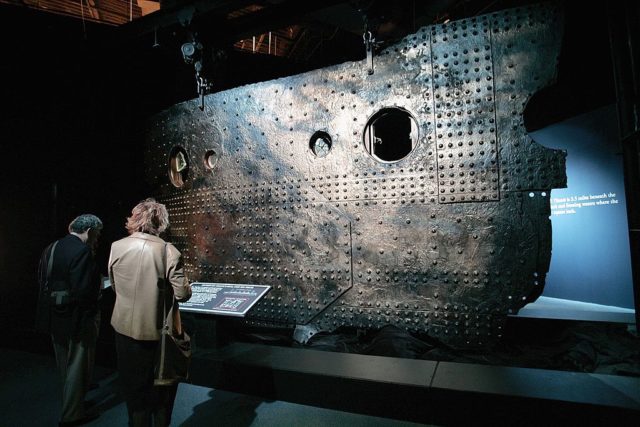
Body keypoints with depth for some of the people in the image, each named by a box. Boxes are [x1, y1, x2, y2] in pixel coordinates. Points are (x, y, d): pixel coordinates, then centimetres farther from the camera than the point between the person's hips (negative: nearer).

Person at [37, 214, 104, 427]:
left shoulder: (50, 249, 4)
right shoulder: (82, 251, -23)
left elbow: (43, 282, 8)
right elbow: (83, 291, -27)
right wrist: (92, 316, -12)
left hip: (55, 317, 9)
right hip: (76, 319, -9)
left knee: (65, 367, 25)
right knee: (78, 367, 9)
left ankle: (72, 402, 45)